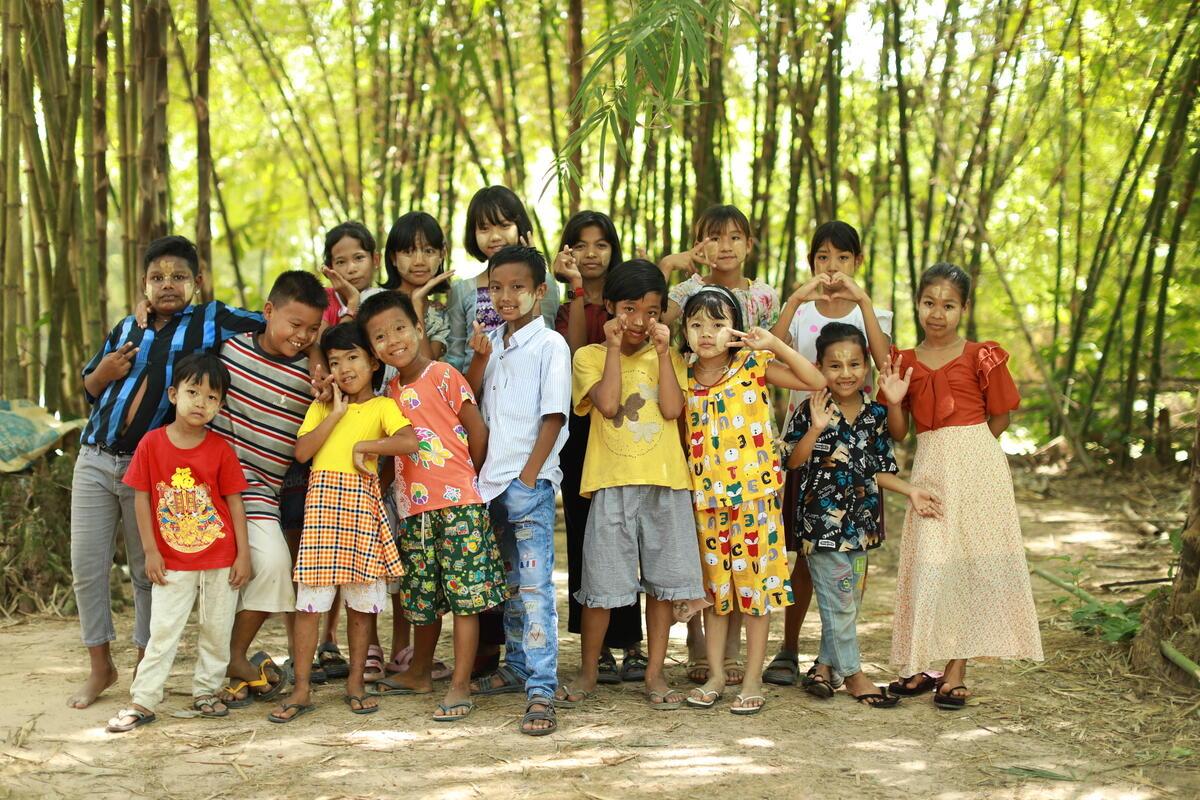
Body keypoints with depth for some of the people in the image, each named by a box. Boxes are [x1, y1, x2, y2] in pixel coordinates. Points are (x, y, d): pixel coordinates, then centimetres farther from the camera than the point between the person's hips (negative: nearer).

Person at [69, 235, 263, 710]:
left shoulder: (210, 322, 0)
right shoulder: (127, 329, 12)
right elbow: (88, 390, 20)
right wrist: (103, 373, -2)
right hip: (95, 459, 4)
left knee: (149, 571, 2)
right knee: (87, 565, 3)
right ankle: (100, 666, 17)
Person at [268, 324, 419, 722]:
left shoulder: (382, 406, 4)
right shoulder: (321, 407, 16)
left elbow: (410, 441, -16)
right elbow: (302, 451, 0)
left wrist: (364, 445, -9)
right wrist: (335, 414, -3)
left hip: (361, 503, -2)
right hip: (322, 500, 2)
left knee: (361, 600, 5)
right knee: (309, 600, -1)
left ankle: (355, 682, 17)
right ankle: (301, 689, 5)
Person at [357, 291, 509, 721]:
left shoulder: (443, 376, -8)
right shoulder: (391, 389, 11)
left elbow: (477, 432, -5)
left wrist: (463, 478, 3)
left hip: (457, 503, -7)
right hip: (414, 507, 7)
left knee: (464, 595, -5)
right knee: (422, 597, 17)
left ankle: (460, 686, -2)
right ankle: (419, 673, 33)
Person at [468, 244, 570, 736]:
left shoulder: (550, 345, -6)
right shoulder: (493, 343, 13)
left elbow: (553, 416, -10)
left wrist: (529, 476, -14)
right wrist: (479, 359, -2)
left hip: (530, 483, -7)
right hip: (491, 481, 7)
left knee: (534, 584, -11)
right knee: (508, 582, 16)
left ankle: (541, 691, -14)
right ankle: (516, 668, 29)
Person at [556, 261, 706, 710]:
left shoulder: (668, 357, 11)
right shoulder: (591, 356, 5)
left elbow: (672, 409, -6)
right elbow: (608, 404, -11)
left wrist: (662, 351, -6)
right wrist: (614, 348, -8)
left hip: (665, 485, 2)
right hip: (612, 484, -2)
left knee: (663, 581, 6)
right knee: (600, 584, 2)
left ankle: (655, 674, 17)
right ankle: (588, 673, 16)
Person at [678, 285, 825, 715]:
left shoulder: (754, 365, -5)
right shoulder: (684, 377, 4)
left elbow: (816, 381, -12)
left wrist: (774, 344, -17)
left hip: (754, 493, -3)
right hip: (706, 497, 3)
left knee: (755, 583, 2)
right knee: (713, 584, 10)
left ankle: (753, 679, 10)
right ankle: (716, 674, 20)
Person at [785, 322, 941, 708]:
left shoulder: (875, 414, 5)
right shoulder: (811, 412, -9)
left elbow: (878, 470, 12)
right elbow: (795, 462, -12)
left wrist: (910, 491, 1)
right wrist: (816, 429, -24)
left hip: (861, 521, 5)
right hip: (822, 520, -5)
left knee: (849, 601, 12)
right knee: (838, 601, 1)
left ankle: (825, 666, 25)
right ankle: (852, 673, 12)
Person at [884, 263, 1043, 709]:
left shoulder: (981, 357, -1)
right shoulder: (906, 363, 7)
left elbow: (999, 418, 5)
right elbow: (898, 433, 7)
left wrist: (964, 448, 2)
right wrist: (894, 400, -10)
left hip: (977, 467, -2)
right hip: (929, 471, 3)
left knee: (968, 565, 0)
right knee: (928, 567, 2)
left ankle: (956, 673, 4)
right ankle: (921, 666, 11)